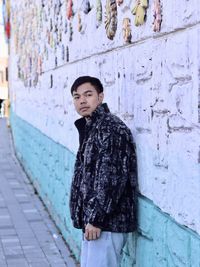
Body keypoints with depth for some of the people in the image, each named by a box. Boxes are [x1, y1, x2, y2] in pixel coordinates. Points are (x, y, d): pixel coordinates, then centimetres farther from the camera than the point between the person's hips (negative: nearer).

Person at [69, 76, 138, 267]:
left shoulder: (111, 128, -15)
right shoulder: (89, 128, 15)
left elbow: (112, 177, -21)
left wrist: (95, 219, -21)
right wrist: (88, 218, 19)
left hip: (107, 222, -10)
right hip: (92, 219, 10)